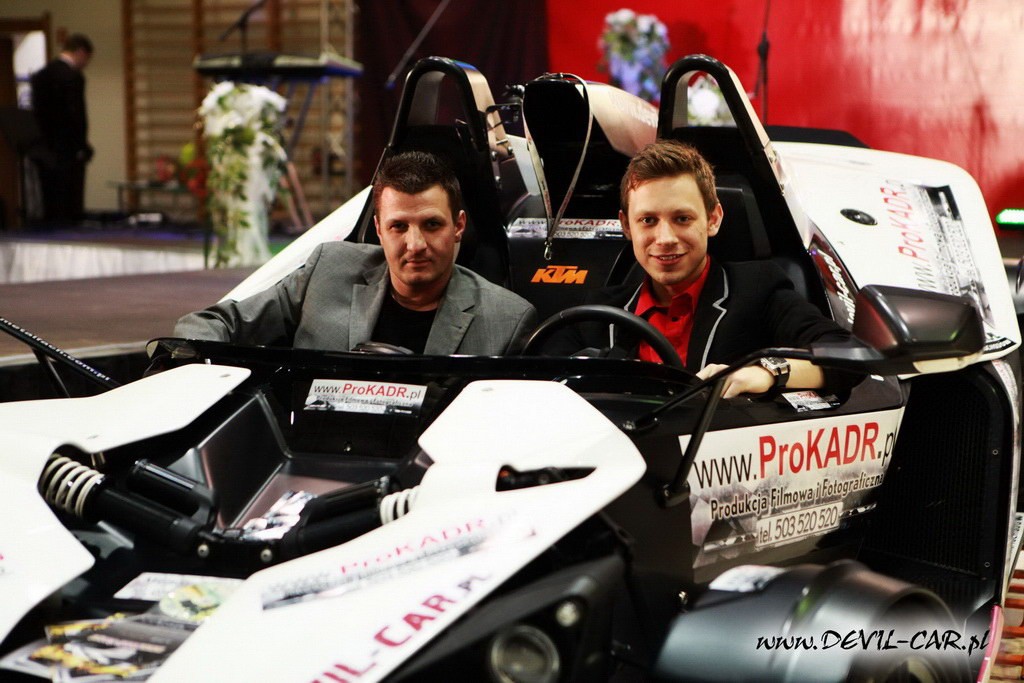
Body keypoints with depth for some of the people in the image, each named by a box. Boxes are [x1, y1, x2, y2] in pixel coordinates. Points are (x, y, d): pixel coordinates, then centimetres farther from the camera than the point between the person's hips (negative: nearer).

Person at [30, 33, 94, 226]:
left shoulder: (39, 75, 11)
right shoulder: (73, 76, -13)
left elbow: (37, 114, 13)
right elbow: (77, 116, -17)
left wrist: (41, 146, 15)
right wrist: (82, 149, -10)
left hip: (45, 152, 8)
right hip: (67, 152, -8)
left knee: (50, 209, 10)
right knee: (70, 210, -5)